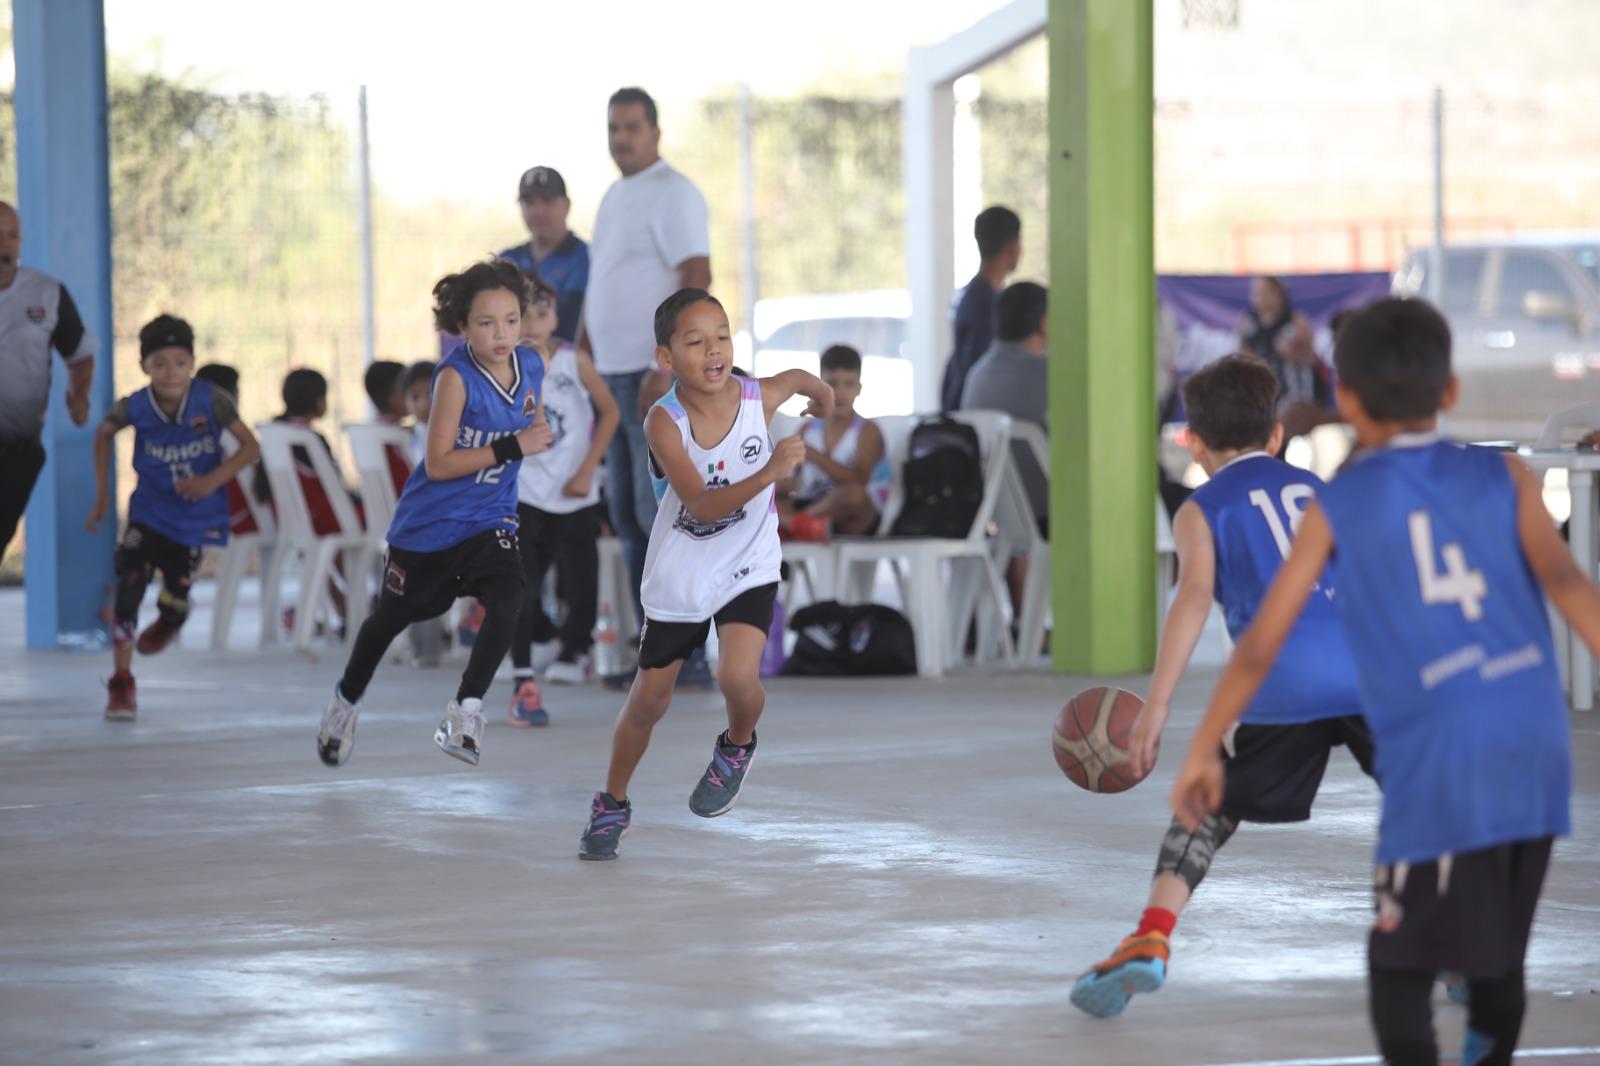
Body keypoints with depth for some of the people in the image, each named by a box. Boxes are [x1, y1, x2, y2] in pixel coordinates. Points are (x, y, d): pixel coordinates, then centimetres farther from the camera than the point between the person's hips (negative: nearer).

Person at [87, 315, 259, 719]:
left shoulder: (211, 401, -19)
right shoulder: (134, 408, -15)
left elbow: (250, 447, -15)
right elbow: (103, 434, 7)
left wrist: (213, 479, -30)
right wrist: (102, 495, 8)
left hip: (195, 517, 0)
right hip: (148, 512, 0)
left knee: (175, 602, 2)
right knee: (129, 586, -17)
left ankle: (167, 623, 44)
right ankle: (121, 683, -8)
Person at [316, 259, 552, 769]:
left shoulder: (531, 366, -7)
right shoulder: (456, 376, -23)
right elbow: (438, 464, -26)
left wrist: (538, 435, -7)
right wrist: (511, 448, -31)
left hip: (490, 518, 3)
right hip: (430, 519, -3)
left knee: (507, 601, -25)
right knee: (392, 616, 16)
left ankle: (466, 709, -14)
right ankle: (347, 700, 43)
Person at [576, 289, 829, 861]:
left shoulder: (760, 397, -17)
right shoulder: (664, 422, -24)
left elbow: (798, 378, 8)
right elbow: (699, 505, -34)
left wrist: (824, 400, 31)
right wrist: (767, 475, -47)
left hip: (748, 568, 0)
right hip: (679, 574, 0)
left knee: (738, 675, -23)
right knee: (651, 696, 9)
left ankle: (737, 747, 11)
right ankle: (612, 805, 32)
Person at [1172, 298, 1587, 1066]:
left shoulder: (1339, 506, 8)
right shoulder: (1504, 478, 11)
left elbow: (1261, 644, 8)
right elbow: (1564, 581, -5)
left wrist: (1203, 751, 17)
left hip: (1440, 762, -4)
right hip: (1535, 746, 4)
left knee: (1398, 971, 0)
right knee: (1496, 952, 21)